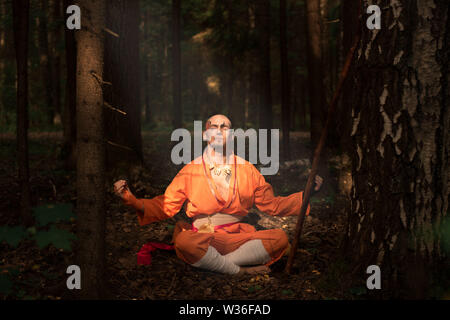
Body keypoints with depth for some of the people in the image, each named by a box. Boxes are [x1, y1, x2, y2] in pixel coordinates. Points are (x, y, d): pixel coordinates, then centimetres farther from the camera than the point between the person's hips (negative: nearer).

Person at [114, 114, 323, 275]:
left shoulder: (246, 169, 15)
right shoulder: (191, 171, 10)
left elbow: (272, 205, 17)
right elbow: (164, 206, 6)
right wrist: (131, 199, -10)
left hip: (237, 236, 3)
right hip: (202, 237, -2)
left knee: (280, 238, -27)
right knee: (184, 242, -39)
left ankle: (214, 263, -28)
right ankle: (241, 271, -23)